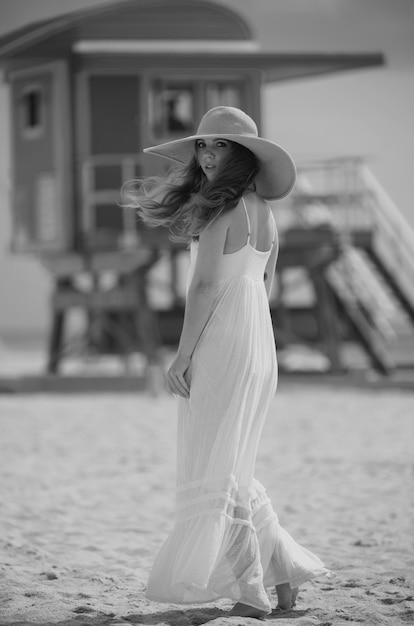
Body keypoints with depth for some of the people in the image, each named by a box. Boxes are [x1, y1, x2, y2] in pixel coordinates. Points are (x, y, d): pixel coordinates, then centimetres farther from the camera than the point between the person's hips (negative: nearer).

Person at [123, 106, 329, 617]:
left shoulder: (218, 207, -13)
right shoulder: (262, 211, 12)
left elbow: (207, 284, -17)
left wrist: (182, 356, -14)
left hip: (218, 345, -9)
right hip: (260, 349, 9)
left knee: (213, 472, -3)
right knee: (232, 471, 18)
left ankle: (250, 594, -4)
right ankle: (284, 574, 16)